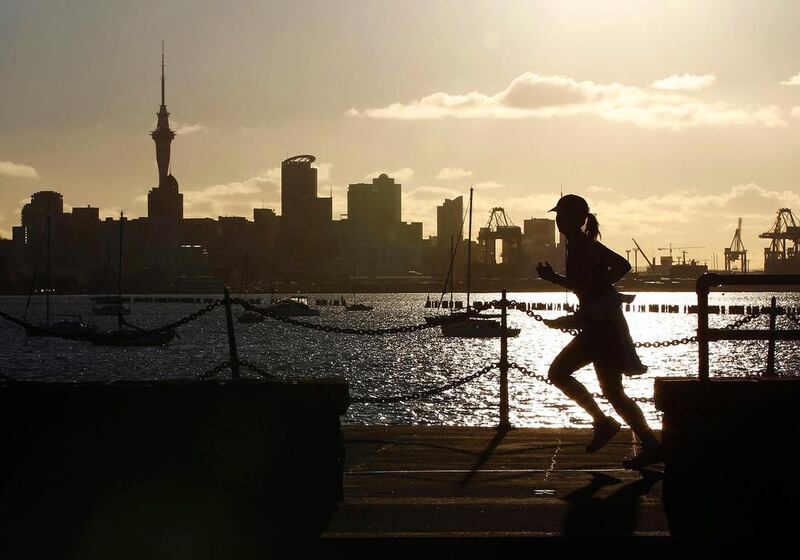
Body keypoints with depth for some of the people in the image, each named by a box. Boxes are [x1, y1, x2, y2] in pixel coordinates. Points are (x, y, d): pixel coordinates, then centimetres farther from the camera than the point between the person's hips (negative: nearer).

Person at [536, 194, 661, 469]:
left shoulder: (580, 247, -14)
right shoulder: (587, 245, 15)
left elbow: (585, 288, -23)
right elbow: (622, 266, 19)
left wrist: (553, 278, -14)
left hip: (602, 323, -10)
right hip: (596, 324, 10)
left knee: (611, 390, -7)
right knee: (558, 372, 13)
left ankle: (651, 446, -3)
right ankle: (603, 423, 13)